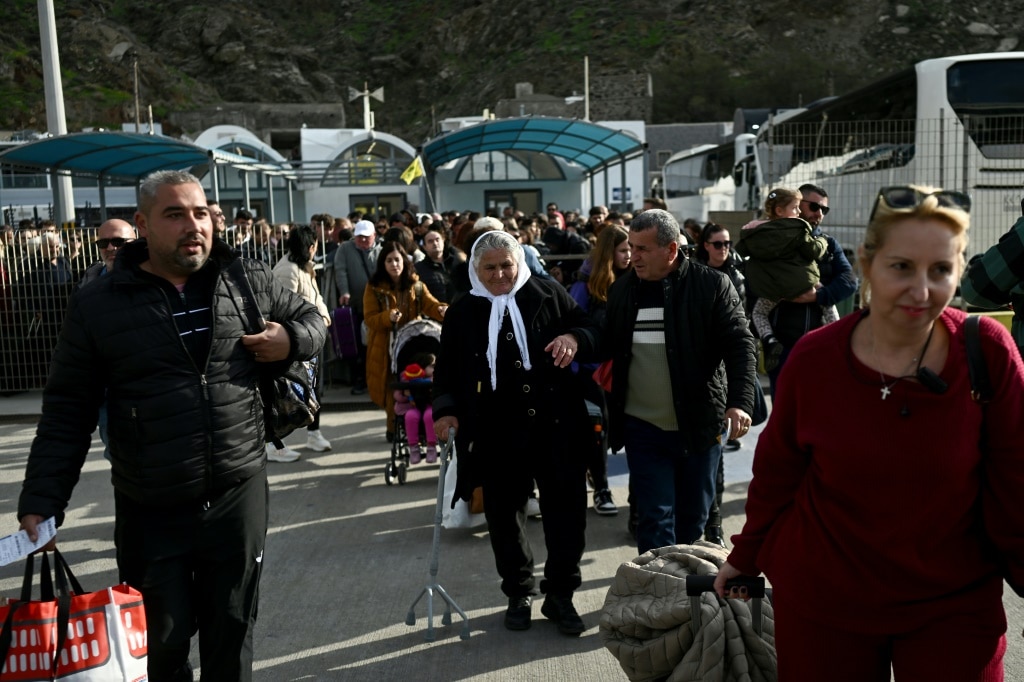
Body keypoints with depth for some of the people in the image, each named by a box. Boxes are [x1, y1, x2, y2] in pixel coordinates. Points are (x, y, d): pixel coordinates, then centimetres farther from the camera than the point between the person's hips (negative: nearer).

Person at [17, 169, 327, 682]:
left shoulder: (249, 282, 0)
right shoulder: (97, 304, -3)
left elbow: (310, 319, 16)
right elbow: (67, 412, 1)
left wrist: (290, 341, -7)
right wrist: (41, 500, -4)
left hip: (239, 496, 1)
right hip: (150, 512, -1)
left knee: (232, 633, 16)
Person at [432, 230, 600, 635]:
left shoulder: (548, 294, 3)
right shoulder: (463, 312, 7)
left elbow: (589, 328, 8)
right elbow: (447, 368, 11)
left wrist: (574, 338, -15)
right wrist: (446, 409, -3)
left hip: (556, 424, -1)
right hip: (497, 431, 1)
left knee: (565, 508, 5)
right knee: (505, 513, 10)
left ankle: (560, 594, 23)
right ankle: (518, 593, 30)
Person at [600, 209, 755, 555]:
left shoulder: (712, 285, -8)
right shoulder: (622, 289, 3)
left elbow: (740, 344, -11)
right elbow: (607, 347, 14)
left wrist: (740, 402, -24)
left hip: (700, 425, -1)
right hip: (643, 429, 1)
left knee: (693, 518, 15)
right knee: (654, 518, 1)